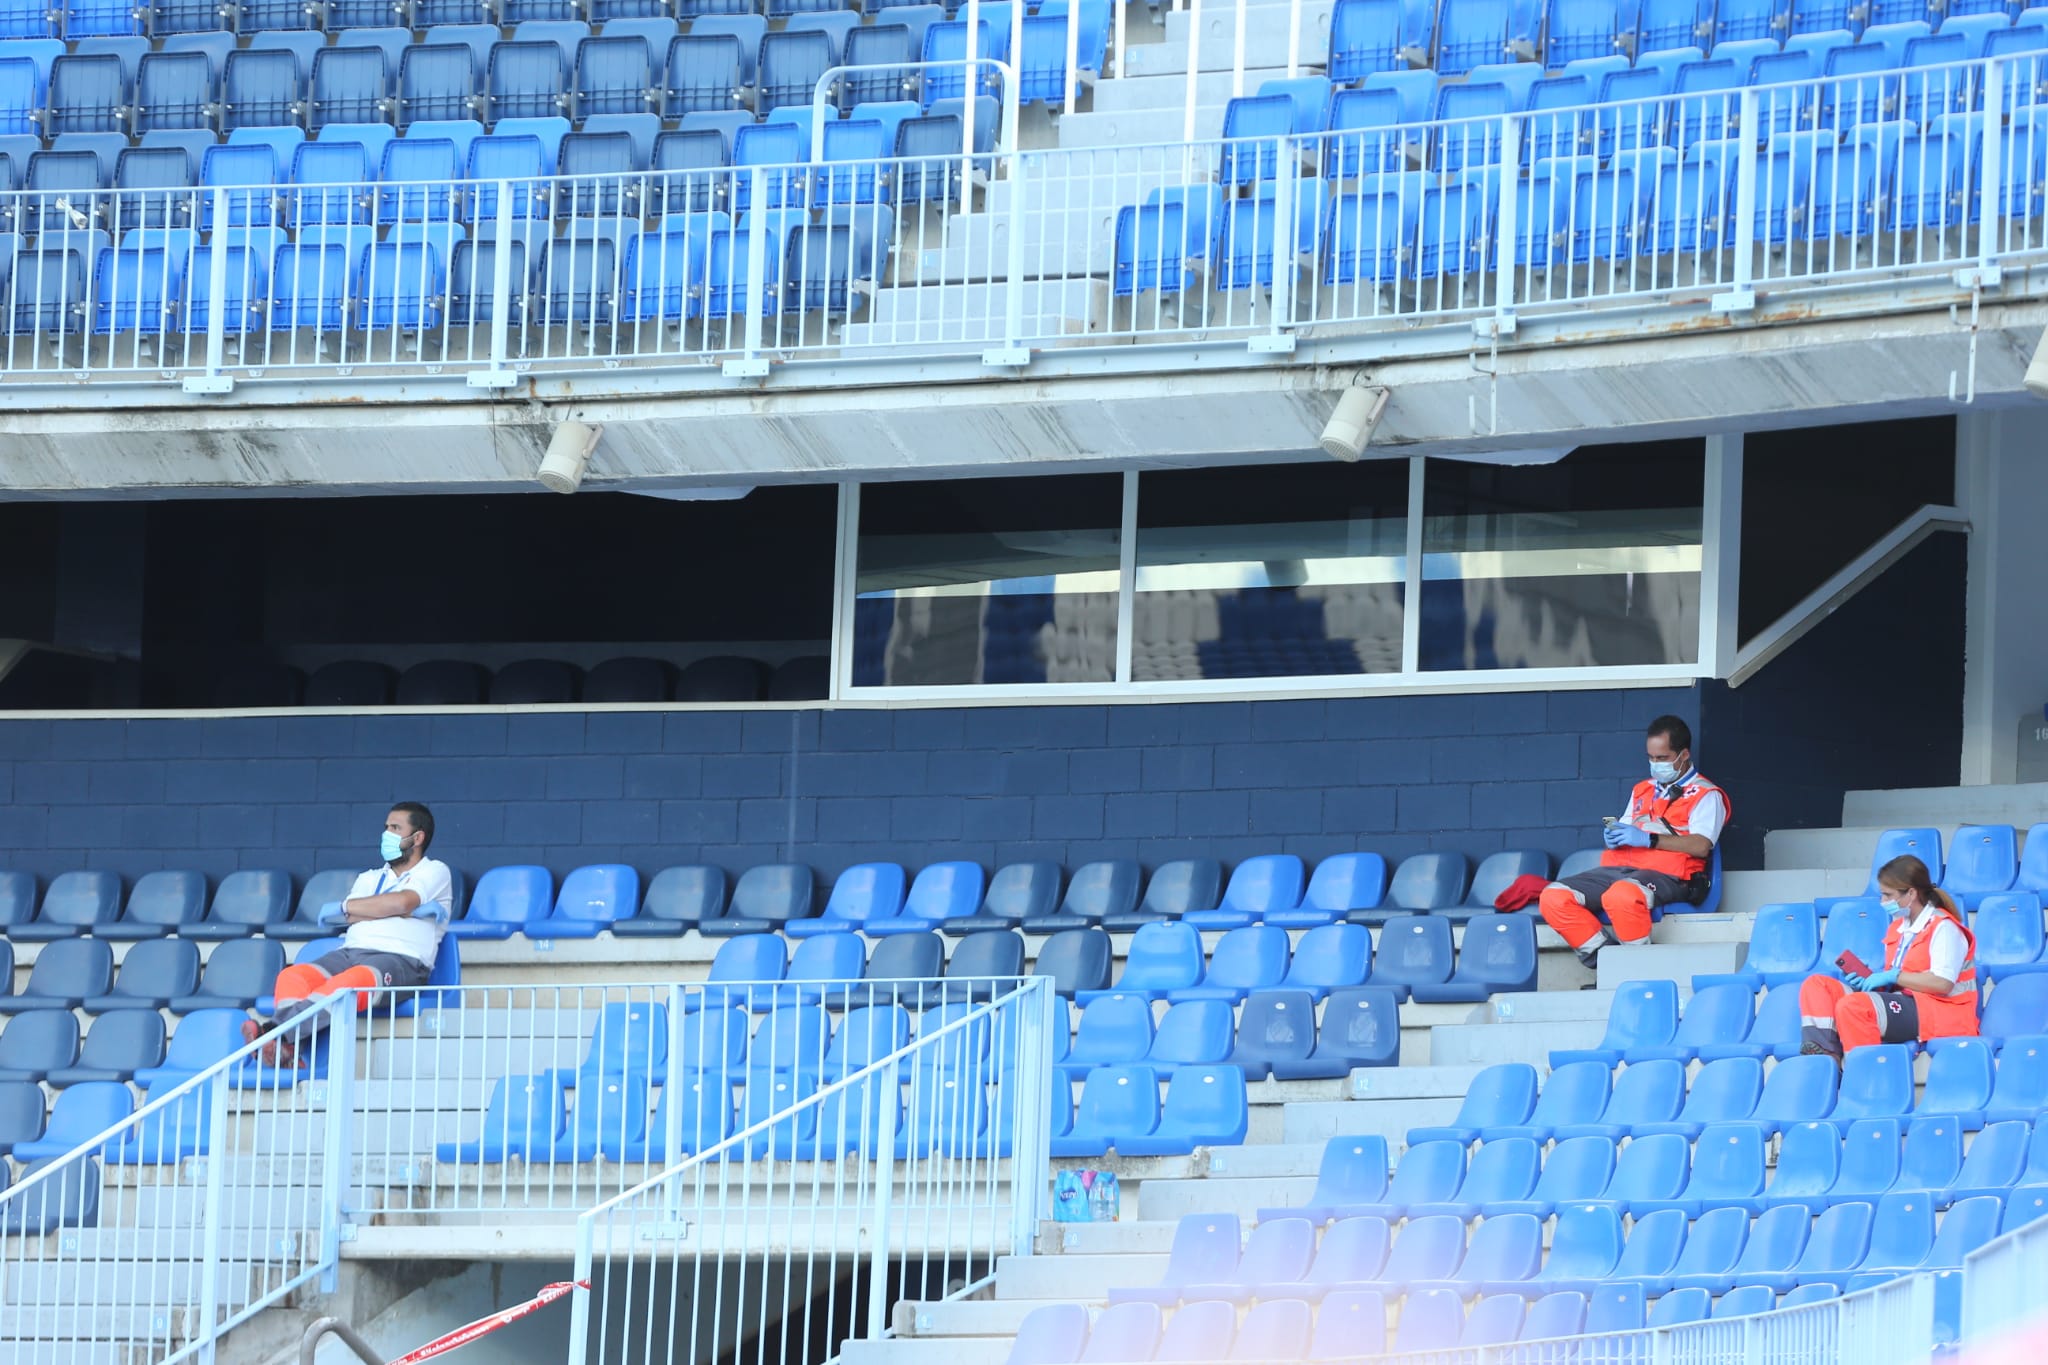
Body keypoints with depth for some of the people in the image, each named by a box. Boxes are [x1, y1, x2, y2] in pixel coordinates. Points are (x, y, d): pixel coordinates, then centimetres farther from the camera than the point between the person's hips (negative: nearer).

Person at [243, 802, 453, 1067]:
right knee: (292, 976, -27)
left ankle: (275, 1031, -58)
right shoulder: (370, 878, 31)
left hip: (401, 958, -6)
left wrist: (344, 906, 5)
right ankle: (288, 1049, -53)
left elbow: (402, 901, -6)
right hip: (350, 952, 6)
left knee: (349, 982, -40)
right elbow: (350, 918, 9)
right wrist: (409, 910, -2)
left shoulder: (435, 872, 15)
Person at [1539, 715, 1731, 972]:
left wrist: (1648, 839, -16)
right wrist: (1615, 836, 5)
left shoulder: (1706, 795, 7)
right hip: (1620, 868, 7)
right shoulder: (1643, 790, 30)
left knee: (1622, 895, -43)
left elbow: (1701, 845, -9)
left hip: (1666, 874, -7)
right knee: (1553, 898, -18)